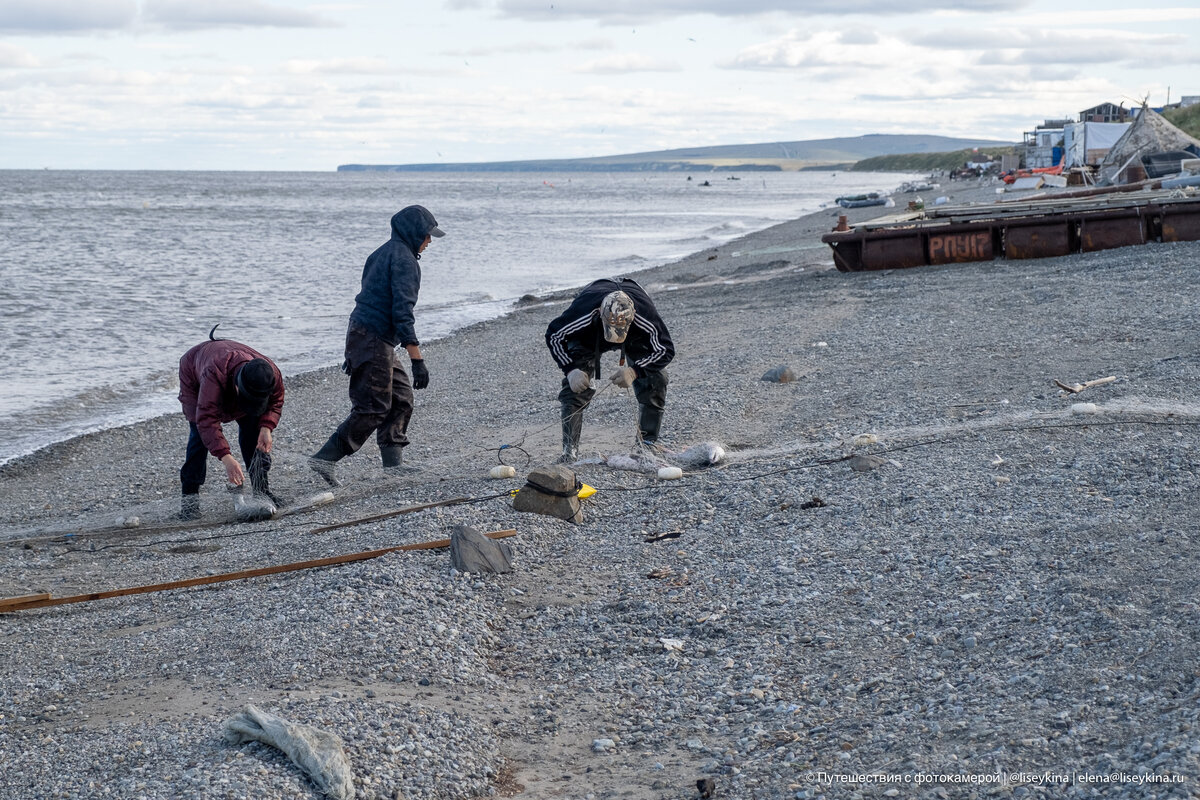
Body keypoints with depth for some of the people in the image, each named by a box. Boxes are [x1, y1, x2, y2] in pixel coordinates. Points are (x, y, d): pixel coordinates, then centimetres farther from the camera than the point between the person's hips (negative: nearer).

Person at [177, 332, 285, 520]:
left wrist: (266, 427, -31)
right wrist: (227, 458, -57)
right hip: (194, 378, -4)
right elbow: (207, 420, -50)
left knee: (253, 429, -4)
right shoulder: (214, 375, -50)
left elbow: (275, 402, -12)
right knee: (201, 434, -18)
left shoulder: (272, 375, -34)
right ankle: (189, 497, -15)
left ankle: (261, 488, 9)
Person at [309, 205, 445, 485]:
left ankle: (393, 461, 17)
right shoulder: (403, 259, -13)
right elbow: (402, 312, -21)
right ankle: (324, 459, -9)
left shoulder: (384, 252, 18)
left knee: (401, 396, 15)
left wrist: (354, 352, 25)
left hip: (361, 335, 10)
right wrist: (417, 360, -22)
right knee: (373, 409, -8)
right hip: (374, 339, -10)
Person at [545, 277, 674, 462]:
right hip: (589, 337, -1)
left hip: (636, 338, 1)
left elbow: (666, 350, -27)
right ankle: (569, 450, -10)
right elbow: (553, 336, -23)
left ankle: (648, 445, -1)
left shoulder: (646, 314, -42)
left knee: (654, 381, -15)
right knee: (575, 385, -17)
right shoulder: (582, 312, -43)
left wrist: (635, 371, -41)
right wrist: (570, 369, -34)